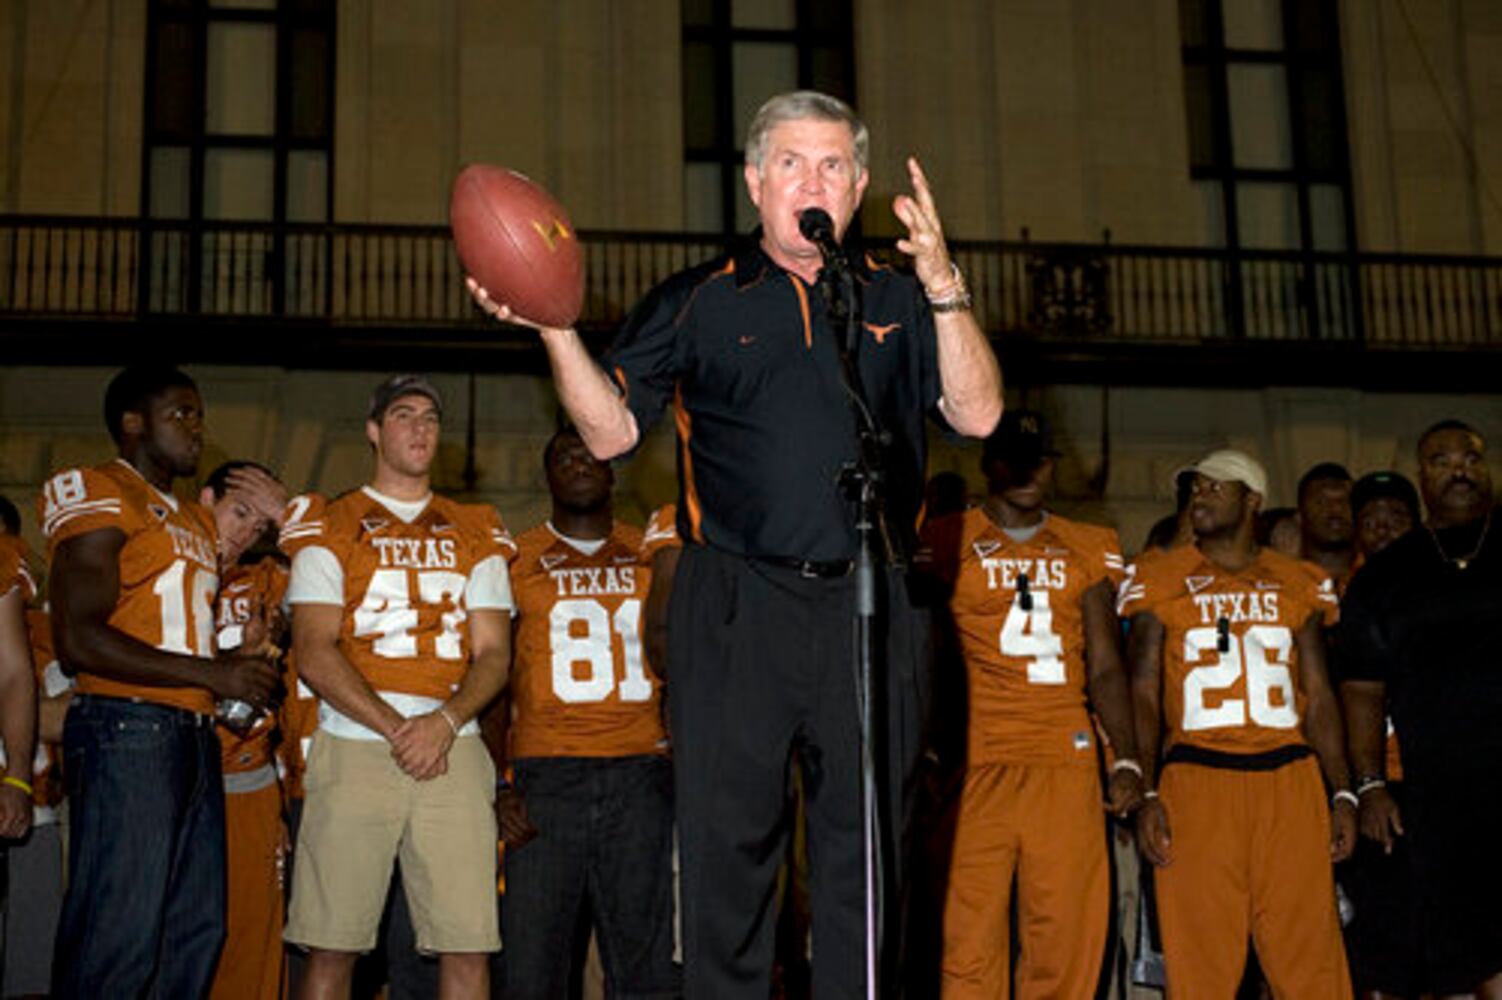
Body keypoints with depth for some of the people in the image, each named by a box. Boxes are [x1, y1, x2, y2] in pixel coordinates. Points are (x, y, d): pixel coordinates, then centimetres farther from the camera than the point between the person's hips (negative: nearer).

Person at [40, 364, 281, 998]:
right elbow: (78, 640, -14)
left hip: (194, 734, 9)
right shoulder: (98, 498, -4)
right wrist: (212, 674, -14)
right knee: (119, 937, -10)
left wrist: (243, 666, 6)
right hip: (126, 731, -9)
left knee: (198, 930, 9)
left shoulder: (195, 519, 24)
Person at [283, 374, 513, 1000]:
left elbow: (494, 654, 12)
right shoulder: (329, 527, 11)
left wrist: (444, 722, -8)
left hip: (454, 750, 2)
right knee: (331, 947, -4)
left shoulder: (477, 533, 19)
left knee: (468, 946, -6)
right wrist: (394, 727, -11)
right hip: (354, 748, -1)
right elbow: (313, 653, 0)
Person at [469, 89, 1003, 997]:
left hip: (871, 609, 1)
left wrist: (945, 288, -7)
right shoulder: (697, 303, 13)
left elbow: (978, 414, 3)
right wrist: (555, 328, -7)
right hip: (736, 606, -1)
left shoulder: (898, 301, 16)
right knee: (729, 840, 0)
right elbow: (611, 431, 7)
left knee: (867, 844, 5)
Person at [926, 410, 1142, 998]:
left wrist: (1126, 759, 4)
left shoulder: (1088, 551, 18)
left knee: (1068, 936, -1)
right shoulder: (948, 543, 8)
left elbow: (1105, 668, 16)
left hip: (1066, 761, 3)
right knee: (968, 937, -7)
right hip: (976, 762, -3)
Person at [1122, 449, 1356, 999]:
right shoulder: (1159, 578, 9)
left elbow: (1319, 696, 15)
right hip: (1196, 779, -1)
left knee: (1311, 955, -1)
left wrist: (1342, 793, 6)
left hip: (1290, 778, 2)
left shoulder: (1300, 583, 14)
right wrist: (1145, 795, -5)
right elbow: (1143, 694, 5)